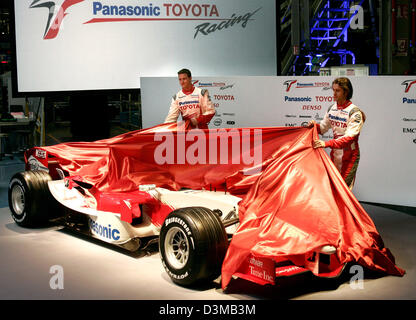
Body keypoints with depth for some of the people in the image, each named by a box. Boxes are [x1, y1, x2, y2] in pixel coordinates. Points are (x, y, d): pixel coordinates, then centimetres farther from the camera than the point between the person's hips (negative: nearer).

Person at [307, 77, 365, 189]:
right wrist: (315, 125, -10)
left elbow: (349, 137, -26)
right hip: (335, 153, 6)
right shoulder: (332, 108, 4)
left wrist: (327, 144, -37)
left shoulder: (354, 112, -16)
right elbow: (323, 128, 14)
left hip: (349, 155, -6)